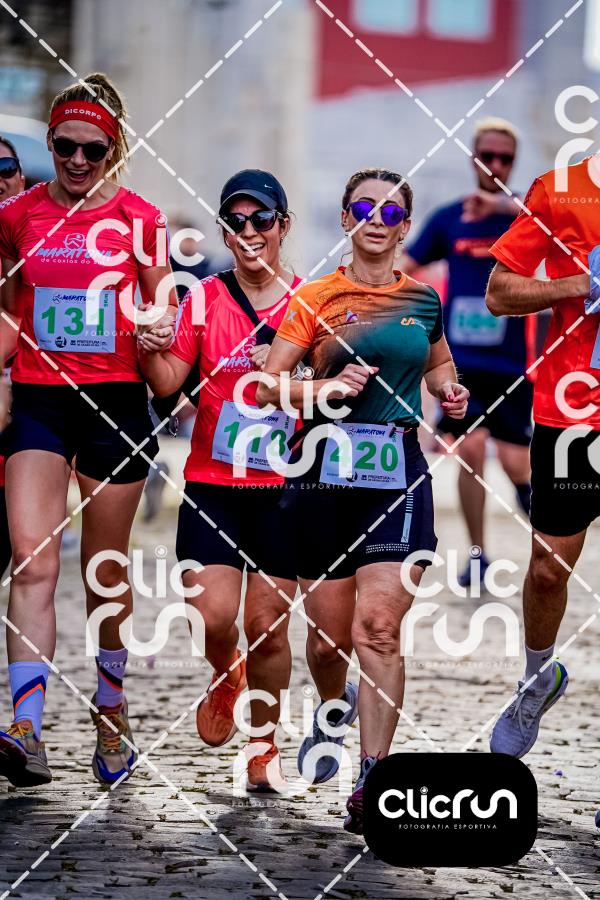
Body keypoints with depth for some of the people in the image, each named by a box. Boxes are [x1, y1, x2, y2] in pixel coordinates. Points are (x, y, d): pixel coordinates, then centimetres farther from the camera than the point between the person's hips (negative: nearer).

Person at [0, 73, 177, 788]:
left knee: (106, 574, 9)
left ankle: (111, 716, 29)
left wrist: (159, 329, -12)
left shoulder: (138, 219, 0)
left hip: (115, 400, 0)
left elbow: (163, 310, 9)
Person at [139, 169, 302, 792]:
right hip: (212, 483, 1)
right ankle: (223, 677, 25)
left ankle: (263, 744, 20)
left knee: (267, 624, 0)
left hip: (283, 487, -1)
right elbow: (168, 384, 2)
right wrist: (151, 349, -18)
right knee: (212, 614, -11)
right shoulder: (205, 300, 4)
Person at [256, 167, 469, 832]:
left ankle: (372, 780, -13)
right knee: (329, 634, 7)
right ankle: (334, 708, 42)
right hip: (325, 471, 0)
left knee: (378, 628, -13)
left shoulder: (422, 300, 10)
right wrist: (330, 387, -17)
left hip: (398, 473, 1)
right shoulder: (314, 299, 1)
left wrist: (449, 392, 8)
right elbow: (267, 385, -1)